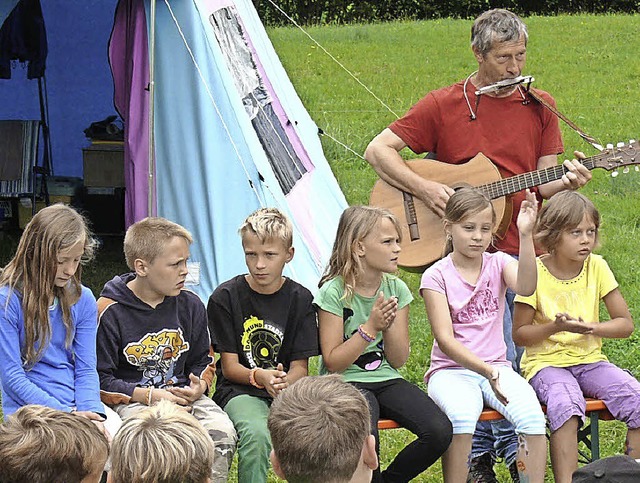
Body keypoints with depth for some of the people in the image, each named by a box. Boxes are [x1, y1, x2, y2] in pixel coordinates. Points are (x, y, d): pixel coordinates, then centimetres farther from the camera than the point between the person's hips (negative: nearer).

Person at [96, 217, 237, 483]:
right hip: (132, 399, -4)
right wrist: (149, 396, -16)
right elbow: (100, 380, -5)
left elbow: (203, 361, 20)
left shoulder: (190, 305, 8)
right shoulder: (110, 312, -7)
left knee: (222, 431, -24)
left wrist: (199, 387, -4)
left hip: (183, 394, 4)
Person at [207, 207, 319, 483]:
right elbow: (230, 367, 0)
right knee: (256, 435, -36)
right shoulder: (226, 297, 1)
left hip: (288, 389, 2)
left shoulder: (300, 299, 7)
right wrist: (260, 377, -22)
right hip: (240, 390, -2)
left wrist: (285, 382, -21)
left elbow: (300, 366, 4)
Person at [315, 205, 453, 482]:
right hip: (346, 383, -5)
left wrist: (389, 324, -12)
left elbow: (399, 360, 6)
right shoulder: (334, 293, -9)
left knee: (440, 432, -20)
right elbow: (333, 362, -10)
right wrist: (371, 327, -17)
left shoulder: (396, 289, 5)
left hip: (386, 379, 5)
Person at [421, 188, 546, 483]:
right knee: (462, 415, -36)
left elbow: (526, 287, -18)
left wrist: (525, 236, -29)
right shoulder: (436, 276, -2)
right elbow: (445, 340, -11)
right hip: (451, 370, -3)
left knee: (531, 414, -27)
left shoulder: (497, 263, 7)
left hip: (496, 366, 3)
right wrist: (487, 372, -24)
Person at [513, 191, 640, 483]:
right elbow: (519, 334, -4)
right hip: (547, 362, -4)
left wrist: (591, 328, -15)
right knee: (566, 404, -37)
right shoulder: (535, 273, -8)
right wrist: (555, 327, -20)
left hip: (589, 359, 4)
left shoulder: (597, 267, 2)